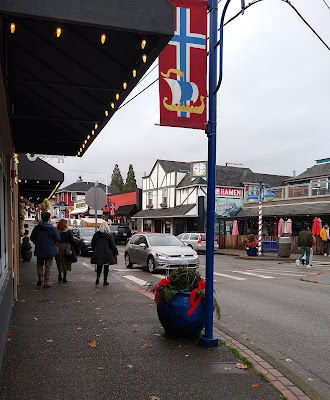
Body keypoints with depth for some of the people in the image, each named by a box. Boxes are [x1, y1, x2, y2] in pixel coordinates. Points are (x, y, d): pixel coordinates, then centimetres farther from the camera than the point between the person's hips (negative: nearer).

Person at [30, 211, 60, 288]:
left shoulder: (36, 228, -4)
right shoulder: (53, 228, -13)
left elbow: (32, 238, 3)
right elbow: (57, 239, -10)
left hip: (39, 250, 2)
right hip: (49, 250, -2)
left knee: (39, 264, 20)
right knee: (48, 266, 6)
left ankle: (40, 278, 8)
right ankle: (46, 282, 6)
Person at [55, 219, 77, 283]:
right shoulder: (68, 231, -7)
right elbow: (72, 240, -9)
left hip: (58, 247, 2)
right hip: (66, 247, -2)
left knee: (59, 262, 16)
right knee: (65, 263, 6)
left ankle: (60, 276, 18)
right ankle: (64, 277, 8)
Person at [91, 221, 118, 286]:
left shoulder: (96, 234, 0)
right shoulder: (109, 235, -7)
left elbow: (93, 243, 7)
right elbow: (113, 244, -6)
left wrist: (94, 250, 19)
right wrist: (116, 252, 1)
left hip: (98, 254, 2)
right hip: (107, 254, -2)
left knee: (99, 267, 14)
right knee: (106, 267, 6)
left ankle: (98, 277, -6)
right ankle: (105, 281, 8)